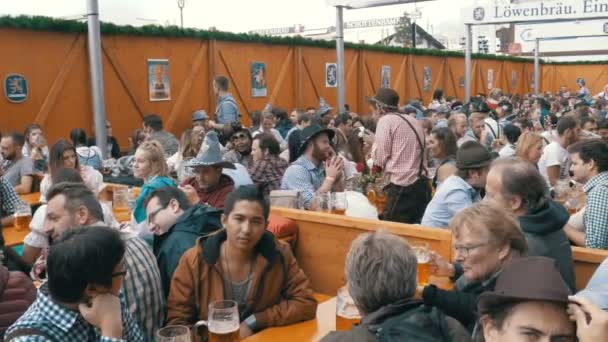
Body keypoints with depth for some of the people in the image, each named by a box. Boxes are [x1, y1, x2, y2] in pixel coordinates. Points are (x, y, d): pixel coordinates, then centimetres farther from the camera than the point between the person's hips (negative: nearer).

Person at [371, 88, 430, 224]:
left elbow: (380, 159, -7)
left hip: (402, 188, -8)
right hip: (421, 185, 8)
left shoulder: (386, 120, -5)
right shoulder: (412, 121, 18)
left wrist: (374, 145, 12)